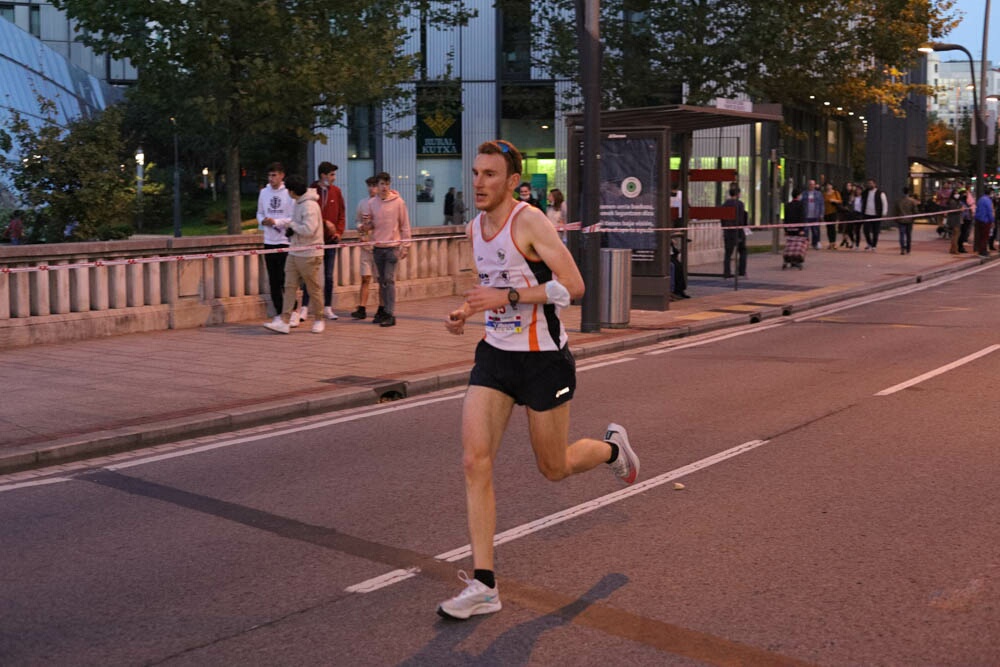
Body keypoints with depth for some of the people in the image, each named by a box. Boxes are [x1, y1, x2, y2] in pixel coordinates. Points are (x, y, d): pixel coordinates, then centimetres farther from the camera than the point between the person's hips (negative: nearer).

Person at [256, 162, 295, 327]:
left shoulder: (289, 193, -8)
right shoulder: (264, 192, 9)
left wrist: (276, 222, -17)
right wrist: (262, 221, -2)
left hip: (285, 241, -5)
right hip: (269, 242, 5)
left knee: (285, 280, -5)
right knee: (273, 281, 8)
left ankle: (293, 313, 6)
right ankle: (279, 314, 16)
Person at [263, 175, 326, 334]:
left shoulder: (310, 206, -18)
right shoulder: (298, 203, 12)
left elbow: (308, 229, -27)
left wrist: (292, 225, -12)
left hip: (309, 254, -9)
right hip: (294, 252, 9)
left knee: (314, 288, 4)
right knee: (289, 286, 2)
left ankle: (318, 320, 18)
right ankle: (284, 322, 0)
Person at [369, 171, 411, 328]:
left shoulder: (398, 202, -3)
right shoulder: (371, 203, 6)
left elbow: (404, 225, 1)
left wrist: (405, 246, -1)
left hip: (392, 246, -4)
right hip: (378, 246, 4)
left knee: (389, 280, -9)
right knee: (382, 280, 10)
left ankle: (390, 314, -8)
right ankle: (383, 310, 18)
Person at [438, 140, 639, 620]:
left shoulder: (529, 222, -16)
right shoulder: (474, 228, 6)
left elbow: (573, 286, -21)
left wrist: (508, 297, -26)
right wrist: (466, 311, 5)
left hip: (543, 359, -6)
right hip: (495, 353, 6)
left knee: (555, 468, 8)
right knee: (475, 462, -8)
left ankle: (611, 447, 44)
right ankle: (483, 586, -4)